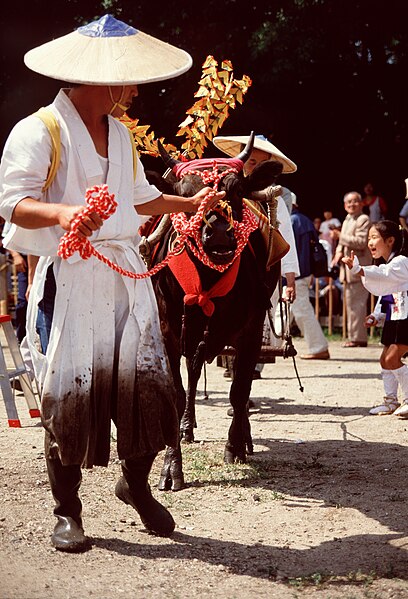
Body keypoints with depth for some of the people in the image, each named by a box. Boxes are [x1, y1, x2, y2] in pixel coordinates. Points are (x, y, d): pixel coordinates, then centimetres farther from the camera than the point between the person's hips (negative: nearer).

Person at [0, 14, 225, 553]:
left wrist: (190, 203, 34)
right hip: (68, 278, -6)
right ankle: (67, 510, 9)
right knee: (69, 392, -5)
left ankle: (136, 483, 20)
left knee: (145, 381, -3)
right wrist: (62, 213, -31)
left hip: (125, 274, 6)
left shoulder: (120, 133, 19)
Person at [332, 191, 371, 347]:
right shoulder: (346, 221, 21)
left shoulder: (363, 219, -7)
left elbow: (361, 242, -18)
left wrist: (340, 236, -20)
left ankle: (358, 338, -8)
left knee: (356, 304, -10)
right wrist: (339, 251, 7)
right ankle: (353, 336, 19)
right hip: (348, 269, 9)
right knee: (350, 303, 12)